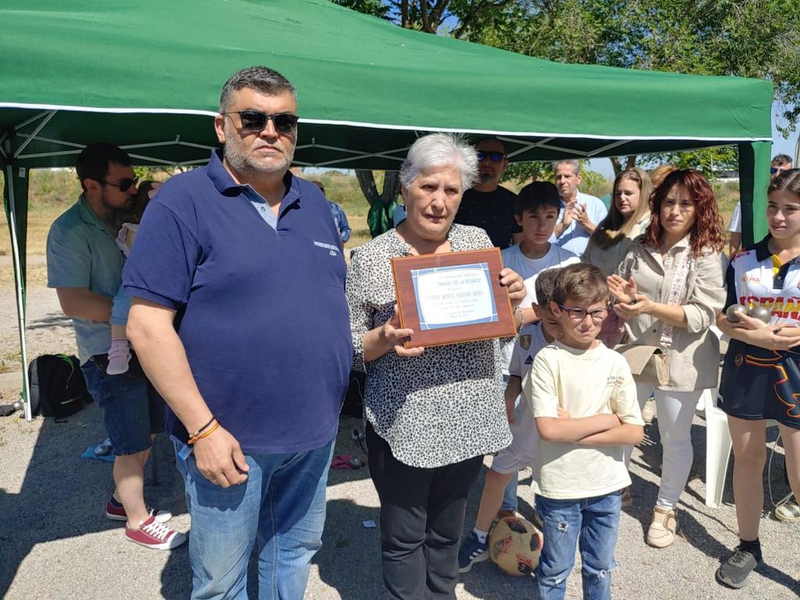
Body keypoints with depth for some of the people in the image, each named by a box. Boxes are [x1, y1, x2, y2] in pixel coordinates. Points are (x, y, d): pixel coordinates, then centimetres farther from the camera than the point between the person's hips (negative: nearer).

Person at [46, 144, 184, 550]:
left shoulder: (129, 218, 7)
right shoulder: (70, 231, -15)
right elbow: (73, 302, -22)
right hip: (110, 355, -7)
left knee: (145, 435, 19)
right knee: (133, 446, 4)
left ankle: (122, 500, 39)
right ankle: (138, 522, 23)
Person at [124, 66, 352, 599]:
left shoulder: (314, 202, 8)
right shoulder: (182, 201, -11)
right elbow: (147, 324, -16)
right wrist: (203, 429, -18)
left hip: (316, 430, 6)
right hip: (227, 438, -5)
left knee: (297, 551, 24)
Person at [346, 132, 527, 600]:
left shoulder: (478, 240, 3)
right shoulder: (372, 258, -9)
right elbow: (348, 349, -6)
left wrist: (513, 299, -8)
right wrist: (385, 337, -25)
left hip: (470, 417, 4)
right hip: (406, 424, -4)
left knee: (448, 530, 22)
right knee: (405, 537, 13)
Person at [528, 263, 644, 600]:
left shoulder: (615, 363, -4)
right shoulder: (548, 360, -13)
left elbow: (635, 432, -7)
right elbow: (548, 429, -21)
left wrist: (574, 430, -17)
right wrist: (606, 420, -14)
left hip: (606, 486, 3)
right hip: (559, 487, -3)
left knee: (600, 568, 23)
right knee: (555, 570, 16)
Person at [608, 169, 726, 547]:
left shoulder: (707, 254, -9)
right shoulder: (640, 248, 2)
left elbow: (702, 315, -15)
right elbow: (620, 291, 12)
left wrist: (650, 306, -27)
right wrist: (623, 297, -12)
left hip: (680, 359, -3)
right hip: (634, 352, 3)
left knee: (675, 439, 12)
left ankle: (665, 509, 33)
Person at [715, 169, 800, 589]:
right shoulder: (743, 263, 3)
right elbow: (723, 319, 3)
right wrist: (754, 335, -15)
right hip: (744, 372, 2)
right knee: (748, 461, 14)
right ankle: (747, 546, 32)